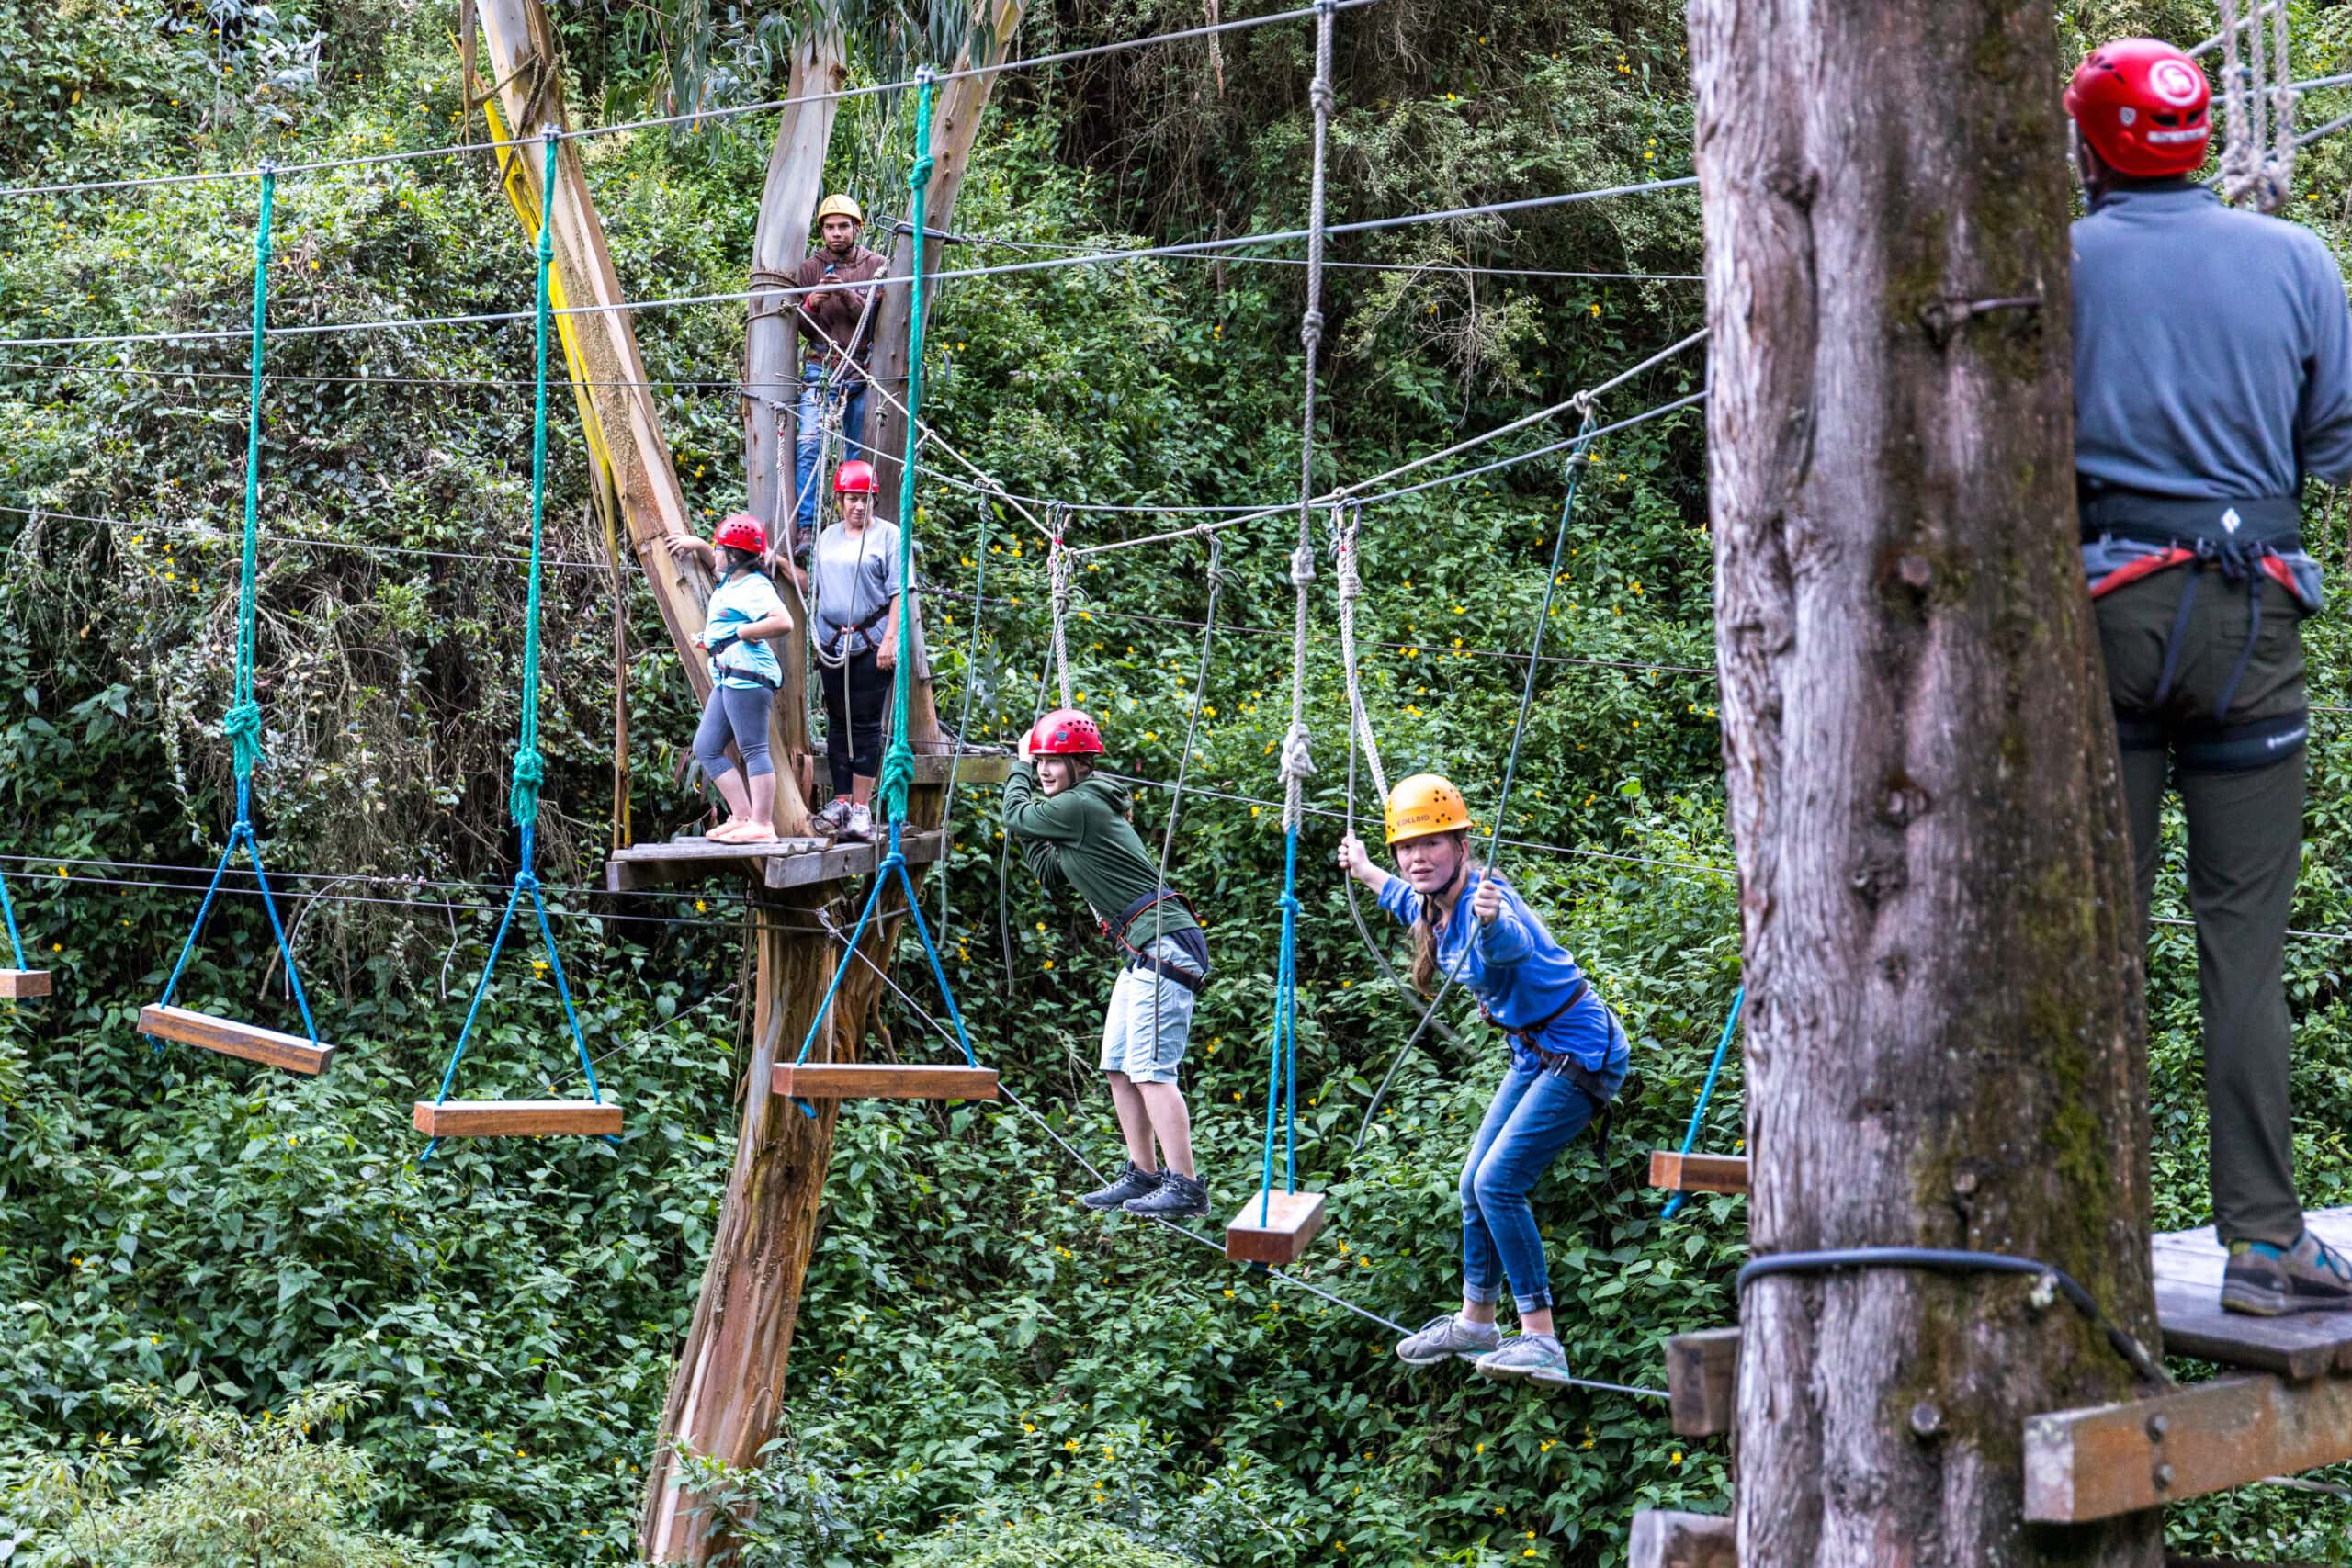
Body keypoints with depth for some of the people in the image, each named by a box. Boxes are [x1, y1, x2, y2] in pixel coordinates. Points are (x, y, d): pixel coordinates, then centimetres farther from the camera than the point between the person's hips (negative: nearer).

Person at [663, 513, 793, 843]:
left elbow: (783, 622, -27)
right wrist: (695, 544, 28)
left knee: (753, 750, -10)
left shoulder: (754, 587, -12)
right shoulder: (730, 580, 19)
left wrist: (743, 633, -18)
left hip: (747, 675, -11)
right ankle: (742, 816, 8)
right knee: (706, 748, 12)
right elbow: (712, 561, 44)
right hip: (727, 678, 11)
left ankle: (761, 825, -9)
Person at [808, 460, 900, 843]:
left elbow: (899, 592, -7)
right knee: (838, 722, 8)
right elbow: (816, 585, 26)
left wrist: (889, 639, -14)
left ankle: (862, 807, -5)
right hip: (831, 644, 5)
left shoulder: (888, 535, -2)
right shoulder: (828, 537, 15)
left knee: (866, 725, -5)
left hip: (871, 644, -5)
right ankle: (841, 799, 16)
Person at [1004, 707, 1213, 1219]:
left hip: (1164, 945, -11)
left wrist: (1019, 770, 20)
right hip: (1144, 953, 11)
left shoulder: (1081, 806, -13)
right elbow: (1050, 871, 27)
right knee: (1119, 1068, 12)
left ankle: (1185, 1187, -15)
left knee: (1150, 1069, -14)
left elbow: (1015, 813, 0)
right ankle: (1143, 1176, 18)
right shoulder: (1092, 806, 18)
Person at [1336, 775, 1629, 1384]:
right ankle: (1474, 1323, 32)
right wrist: (1366, 873, 40)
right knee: (1476, 1184, 15)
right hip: (1534, 1054, 10)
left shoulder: (1484, 902, -28)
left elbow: (1515, 944, -53)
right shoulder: (1432, 911, -1)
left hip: (1580, 1054, -10)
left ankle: (1542, 1342, -15)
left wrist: (1495, 922, -74)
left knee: (1498, 1182, -18)